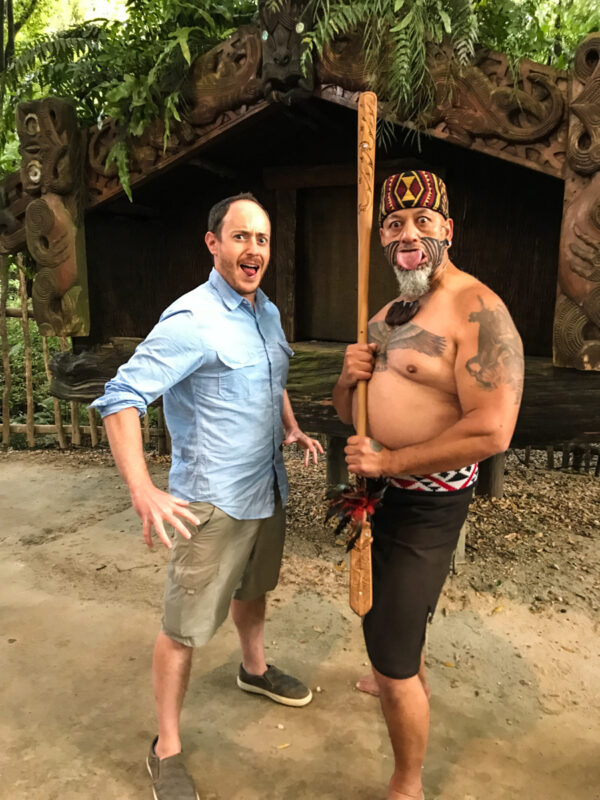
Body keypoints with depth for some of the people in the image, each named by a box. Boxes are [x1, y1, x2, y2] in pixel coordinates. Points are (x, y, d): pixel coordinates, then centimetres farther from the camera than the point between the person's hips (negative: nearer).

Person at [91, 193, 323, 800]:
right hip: (212, 500, -8)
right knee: (185, 627, 3)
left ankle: (254, 668, 55)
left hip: (267, 489, 8)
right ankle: (166, 751, 23)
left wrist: (291, 429, 9)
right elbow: (120, 398, -25)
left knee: (253, 588, 28)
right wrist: (142, 489, -33)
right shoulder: (192, 320, -21)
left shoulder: (267, 312, 6)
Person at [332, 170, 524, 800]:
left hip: (424, 504, -9)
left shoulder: (478, 312, -19)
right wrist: (349, 379, -11)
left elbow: (490, 432, -28)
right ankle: (410, 680, 62)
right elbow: (348, 411, 12)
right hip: (375, 488, 9)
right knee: (393, 608, 31)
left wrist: (389, 460, -22)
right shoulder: (387, 315, 9)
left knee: (391, 660, 2)